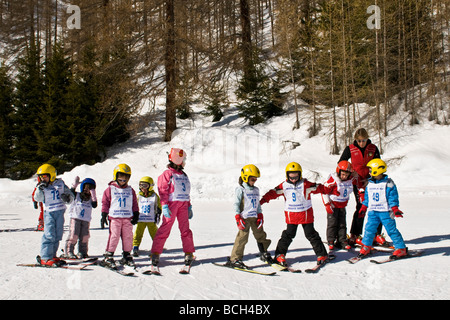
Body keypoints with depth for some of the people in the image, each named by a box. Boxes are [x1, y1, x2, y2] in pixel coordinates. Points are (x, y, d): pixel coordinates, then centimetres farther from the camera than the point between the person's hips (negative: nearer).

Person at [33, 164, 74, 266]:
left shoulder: (60, 183, 4)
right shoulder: (41, 186, 3)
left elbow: (70, 194, 8)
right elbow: (37, 199, -7)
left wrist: (67, 197, -14)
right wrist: (40, 189, -21)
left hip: (60, 211, 3)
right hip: (49, 212, -2)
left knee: (58, 235, 7)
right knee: (49, 235, -11)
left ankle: (52, 255, 18)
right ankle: (45, 258, -8)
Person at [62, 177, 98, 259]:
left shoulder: (91, 198, 13)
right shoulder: (77, 195, 10)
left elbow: (94, 205, -2)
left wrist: (93, 195, -9)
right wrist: (74, 185, -13)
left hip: (86, 220, 3)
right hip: (75, 218, -2)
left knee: (84, 237, 2)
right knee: (73, 235, -8)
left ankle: (82, 252, 15)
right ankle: (68, 251, -2)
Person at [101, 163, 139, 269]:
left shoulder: (130, 190, 13)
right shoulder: (110, 189, 4)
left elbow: (134, 204, 16)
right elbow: (105, 202, 5)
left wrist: (136, 215, 9)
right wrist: (104, 215, 0)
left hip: (128, 218, 3)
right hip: (114, 218, -3)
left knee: (128, 237, 4)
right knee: (114, 236, -8)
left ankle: (127, 256, 16)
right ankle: (108, 257, 0)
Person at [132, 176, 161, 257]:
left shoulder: (154, 196, 2)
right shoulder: (138, 196, 7)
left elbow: (158, 207, 8)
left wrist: (158, 215, 0)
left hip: (151, 220, -1)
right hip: (140, 220, 1)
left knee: (154, 234, 4)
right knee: (137, 234, -6)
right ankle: (135, 248, -2)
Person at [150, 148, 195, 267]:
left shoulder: (184, 175, 21)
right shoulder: (167, 174, -1)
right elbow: (163, 191, -7)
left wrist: (189, 207, 19)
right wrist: (164, 206, -16)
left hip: (183, 205, 6)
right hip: (171, 204, -6)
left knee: (185, 228, 4)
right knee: (165, 228, -7)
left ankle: (189, 253, 10)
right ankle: (155, 253, -2)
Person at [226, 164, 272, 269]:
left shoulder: (256, 190, 14)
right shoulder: (240, 190, -6)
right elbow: (236, 204, -7)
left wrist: (260, 216, 11)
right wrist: (238, 218, -14)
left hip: (254, 217, 7)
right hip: (244, 217, -7)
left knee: (261, 235, 14)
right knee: (242, 237, -11)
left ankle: (264, 254, 33)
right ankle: (234, 259, -5)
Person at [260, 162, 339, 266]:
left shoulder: (305, 184, -5)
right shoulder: (284, 186, 0)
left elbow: (319, 188, -6)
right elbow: (274, 192, 0)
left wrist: (332, 191, -11)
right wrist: (263, 200, -10)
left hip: (306, 215, -1)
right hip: (291, 215, 1)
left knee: (311, 234, 5)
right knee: (288, 235, 2)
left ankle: (322, 255, 16)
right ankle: (280, 255, 12)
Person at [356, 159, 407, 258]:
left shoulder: (388, 183, -7)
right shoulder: (369, 184, 9)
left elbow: (393, 197, -8)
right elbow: (367, 197, 19)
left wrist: (395, 209, -14)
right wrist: (363, 208, 17)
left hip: (385, 212, -5)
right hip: (372, 211, 5)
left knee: (391, 230, -2)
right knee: (369, 228, 2)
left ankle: (401, 248, 7)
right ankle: (366, 247, 16)